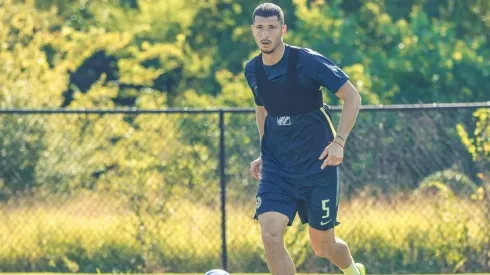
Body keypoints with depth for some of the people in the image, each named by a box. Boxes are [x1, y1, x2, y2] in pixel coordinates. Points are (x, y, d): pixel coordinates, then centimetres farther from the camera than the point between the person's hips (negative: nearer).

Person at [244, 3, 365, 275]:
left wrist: (339, 141, -20)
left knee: (322, 246, 6)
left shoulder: (308, 61, -15)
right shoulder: (253, 70, 2)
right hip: (276, 169, 4)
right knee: (271, 235, -17)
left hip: (318, 165, -4)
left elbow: (352, 96, -10)